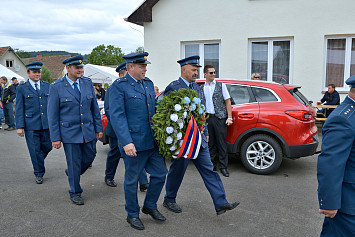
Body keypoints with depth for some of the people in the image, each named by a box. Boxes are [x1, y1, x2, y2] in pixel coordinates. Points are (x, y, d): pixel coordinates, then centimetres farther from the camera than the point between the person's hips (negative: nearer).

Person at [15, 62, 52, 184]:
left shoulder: (47, 86, 9)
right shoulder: (21, 89, 1)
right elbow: (19, 109, 0)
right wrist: (19, 127, -6)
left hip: (47, 124, 3)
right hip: (31, 125, -2)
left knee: (47, 147, 8)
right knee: (35, 150, 4)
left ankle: (38, 161, 40)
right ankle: (39, 174, 19)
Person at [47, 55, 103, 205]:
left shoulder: (87, 83, 3)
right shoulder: (56, 87, -8)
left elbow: (94, 107, 8)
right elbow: (52, 115, -6)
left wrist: (98, 128, 6)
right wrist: (55, 138, -9)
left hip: (88, 131, 4)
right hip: (69, 132, -4)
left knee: (90, 156, 12)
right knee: (74, 163, 5)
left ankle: (72, 173, 43)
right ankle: (75, 193, 25)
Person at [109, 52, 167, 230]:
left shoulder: (148, 83, 12)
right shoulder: (119, 86, -9)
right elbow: (116, 116, -16)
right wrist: (126, 142, -23)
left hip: (153, 141, 7)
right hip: (134, 143, -6)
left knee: (160, 174, 12)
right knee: (132, 180, 9)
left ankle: (150, 206, 34)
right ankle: (132, 214, 28)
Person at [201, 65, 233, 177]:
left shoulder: (221, 85, 5)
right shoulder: (201, 88, 12)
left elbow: (227, 101, 2)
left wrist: (229, 117, -6)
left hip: (219, 117, -3)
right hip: (207, 118, 3)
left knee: (222, 143, -2)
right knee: (210, 143, 8)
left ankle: (223, 167, 7)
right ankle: (212, 165, 20)